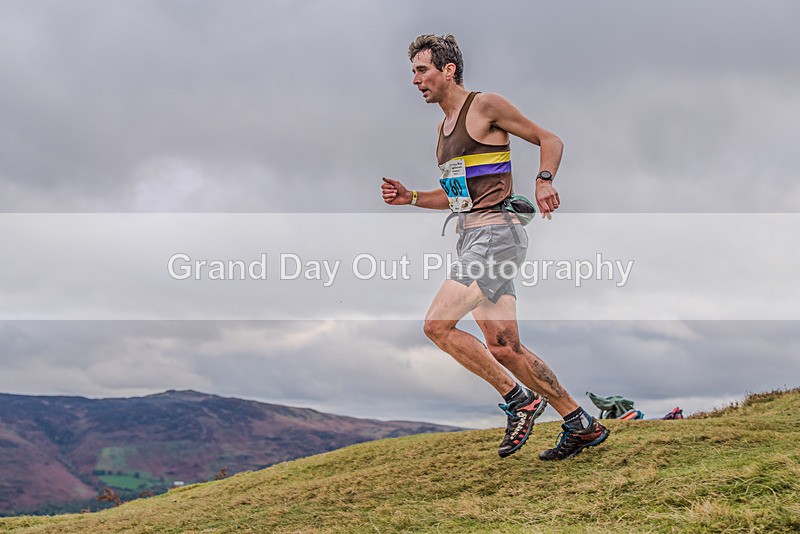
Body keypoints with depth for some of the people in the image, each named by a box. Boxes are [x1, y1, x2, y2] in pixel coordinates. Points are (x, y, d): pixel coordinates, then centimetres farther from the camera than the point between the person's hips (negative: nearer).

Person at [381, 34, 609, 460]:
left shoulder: (485, 106, -4)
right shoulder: (444, 126, 21)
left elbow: (549, 140, -2)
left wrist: (544, 181, -20)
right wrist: (409, 197, 13)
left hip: (495, 235, -9)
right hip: (471, 238, 9)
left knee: (437, 324, -17)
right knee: (504, 349, 6)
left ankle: (519, 400, -5)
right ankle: (582, 426, 15)